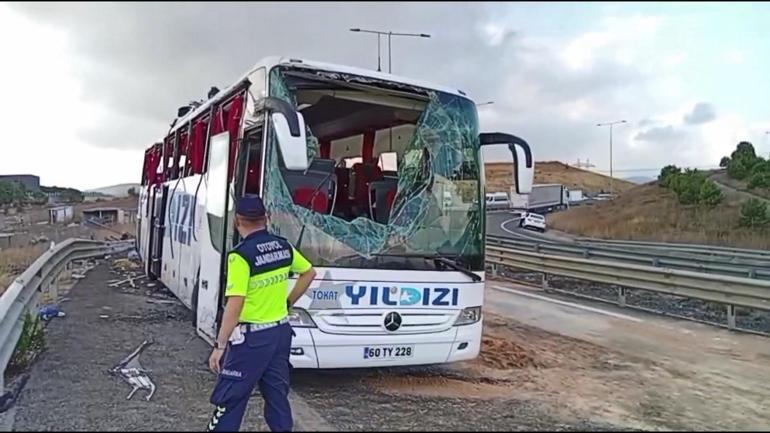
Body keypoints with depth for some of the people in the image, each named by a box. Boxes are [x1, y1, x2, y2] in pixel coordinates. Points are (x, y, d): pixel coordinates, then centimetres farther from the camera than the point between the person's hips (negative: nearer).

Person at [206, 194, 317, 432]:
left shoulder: (240, 255, -18)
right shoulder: (284, 247, 1)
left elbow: (235, 306, -22)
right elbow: (309, 272, 16)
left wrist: (219, 345, -16)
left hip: (252, 336, -6)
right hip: (281, 331, 6)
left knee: (229, 398, 6)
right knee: (277, 393, 17)